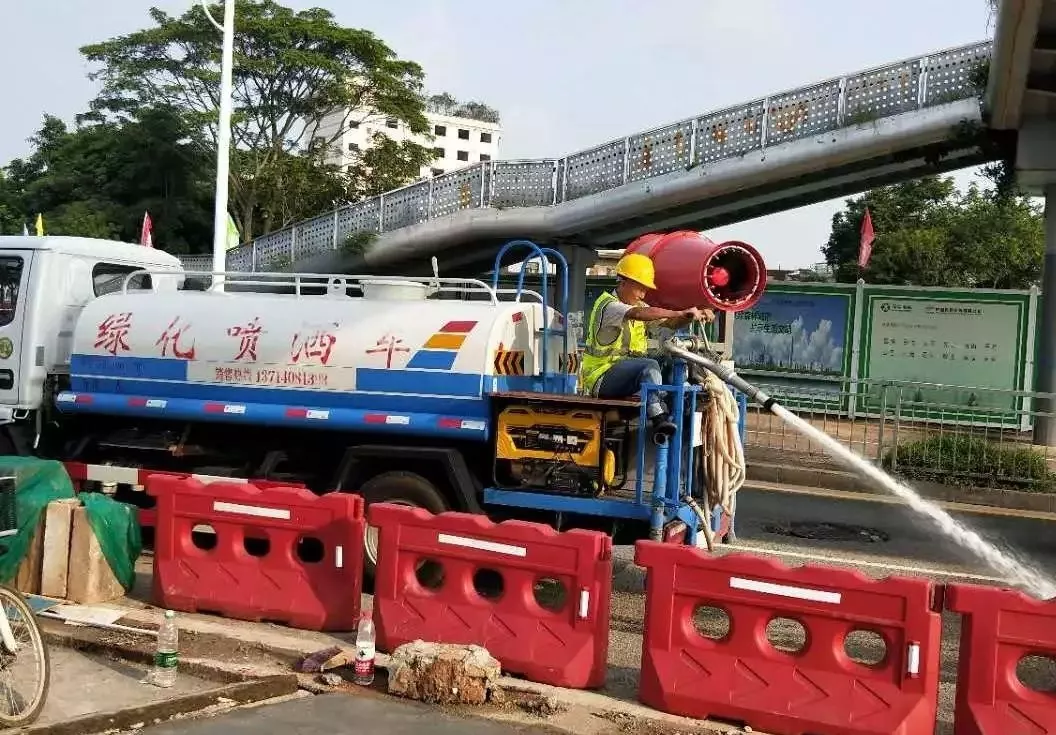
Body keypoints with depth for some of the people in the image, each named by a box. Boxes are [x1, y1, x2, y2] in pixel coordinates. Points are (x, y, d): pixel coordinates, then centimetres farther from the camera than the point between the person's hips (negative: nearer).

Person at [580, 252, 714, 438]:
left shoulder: (638, 305, 13)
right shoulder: (608, 305, -14)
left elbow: (672, 323, 7)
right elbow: (638, 314, -34)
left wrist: (696, 315, -13)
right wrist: (682, 312, -38)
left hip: (626, 372, 9)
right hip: (602, 377, -9)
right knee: (650, 366, -31)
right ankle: (658, 418, -37)